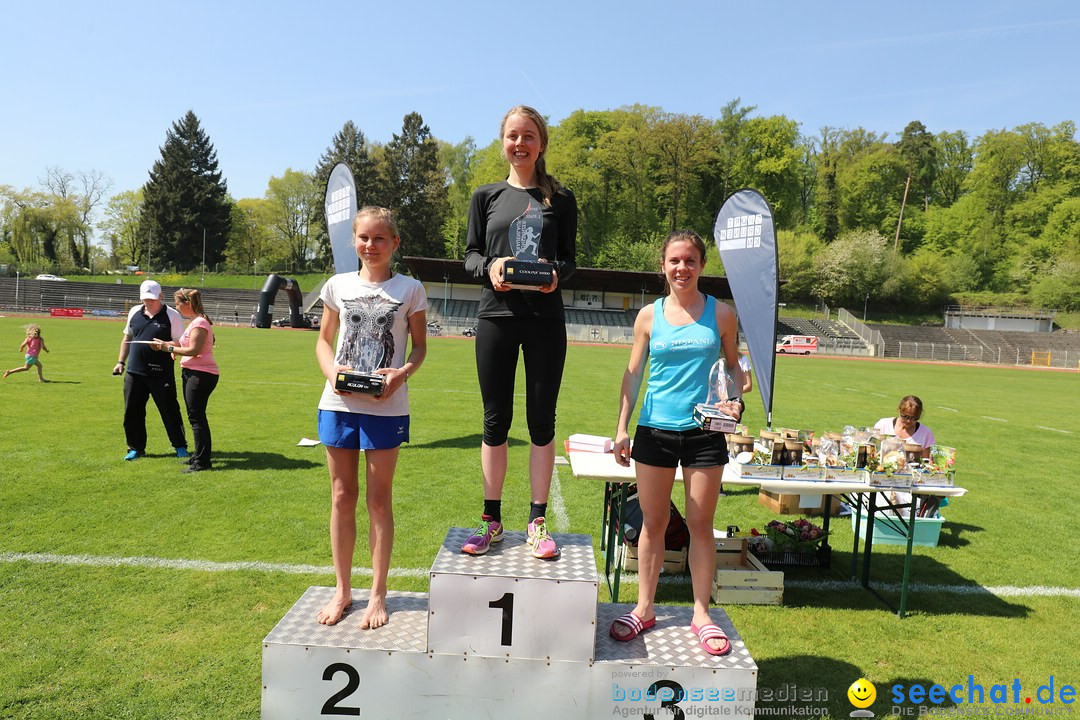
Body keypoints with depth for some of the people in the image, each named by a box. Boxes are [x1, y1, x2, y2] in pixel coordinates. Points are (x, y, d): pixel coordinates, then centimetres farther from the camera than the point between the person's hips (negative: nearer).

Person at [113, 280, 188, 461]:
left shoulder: (172, 315, -5)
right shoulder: (134, 312, 9)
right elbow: (127, 338, 20)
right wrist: (121, 361, 15)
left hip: (161, 374, -4)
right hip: (134, 372, 5)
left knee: (169, 410, 2)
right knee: (132, 412, 8)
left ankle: (180, 446, 16)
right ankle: (136, 448, 23)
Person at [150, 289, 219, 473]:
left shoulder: (199, 323, -14)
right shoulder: (195, 322, 17)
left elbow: (194, 350, -21)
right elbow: (185, 346, 15)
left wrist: (168, 348, -13)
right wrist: (166, 344, 6)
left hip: (201, 374, -10)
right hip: (191, 373, 10)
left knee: (196, 417, -8)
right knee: (196, 416, 16)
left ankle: (202, 461, -5)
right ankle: (200, 455, 26)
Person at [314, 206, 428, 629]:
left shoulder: (409, 289, 1)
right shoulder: (338, 285, 7)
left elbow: (419, 346, 5)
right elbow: (324, 340, 13)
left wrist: (403, 373, -15)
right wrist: (331, 370, -7)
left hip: (386, 407, -2)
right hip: (339, 403, 2)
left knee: (378, 499, 6)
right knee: (342, 497, 10)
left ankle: (378, 595, 20)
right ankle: (342, 590, 25)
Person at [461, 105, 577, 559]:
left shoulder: (560, 199, 8)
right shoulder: (486, 196, 11)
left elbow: (569, 259, 7)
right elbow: (470, 254, 8)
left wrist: (555, 273, -16)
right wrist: (489, 267, -14)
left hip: (545, 317, -1)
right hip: (495, 315, 1)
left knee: (541, 420, 4)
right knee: (496, 420, 6)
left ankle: (537, 522, 16)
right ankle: (491, 520, 19)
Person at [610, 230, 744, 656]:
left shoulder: (721, 314, 2)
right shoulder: (649, 316, 2)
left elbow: (733, 365, 11)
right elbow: (633, 374, 5)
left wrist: (736, 400, -9)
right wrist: (622, 429, 1)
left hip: (704, 432, 0)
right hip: (655, 430, 1)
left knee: (700, 525, 7)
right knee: (653, 522, 10)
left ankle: (701, 613, 24)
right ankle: (644, 608, 25)